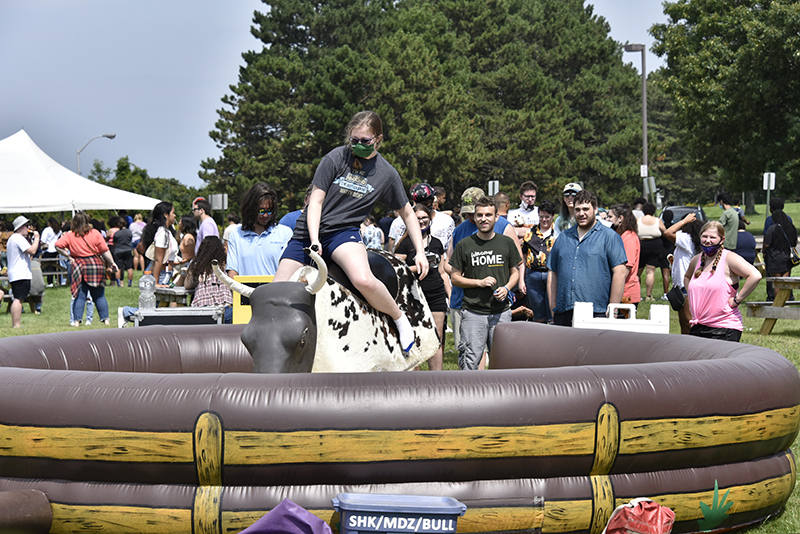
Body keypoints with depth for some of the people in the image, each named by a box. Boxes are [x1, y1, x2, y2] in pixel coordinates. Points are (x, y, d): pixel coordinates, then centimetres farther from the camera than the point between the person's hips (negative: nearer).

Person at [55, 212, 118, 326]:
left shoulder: (69, 235, -1)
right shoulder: (95, 233, -1)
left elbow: (58, 245, -10)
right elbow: (105, 250, 0)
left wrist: (68, 256, -1)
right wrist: (112, 263, 9)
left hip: (78, 266, 0)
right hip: (96, 265, 0)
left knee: (80, 296, 3)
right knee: (99, 295, 7)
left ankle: (76, 321, -3)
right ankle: (105, 319, 5)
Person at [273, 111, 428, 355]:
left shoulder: (387, 174, 3)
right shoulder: (336, 158, -1)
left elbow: (407, 214, 15)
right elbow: (316, 201, -1)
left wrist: (421, 252, 7)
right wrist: (314, 241, -14)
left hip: (344, 232, -1)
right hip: (308, 231, 2)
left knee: (363, 279, -34)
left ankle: (401, 319, -10)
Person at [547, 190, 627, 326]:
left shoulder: (609, 236, 3)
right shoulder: (563, 237, 18)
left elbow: (620, 272, -4)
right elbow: (552, 273, 18)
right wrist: (553, 308, 8)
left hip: (596, 314, -4)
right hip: (563, 314, 4)